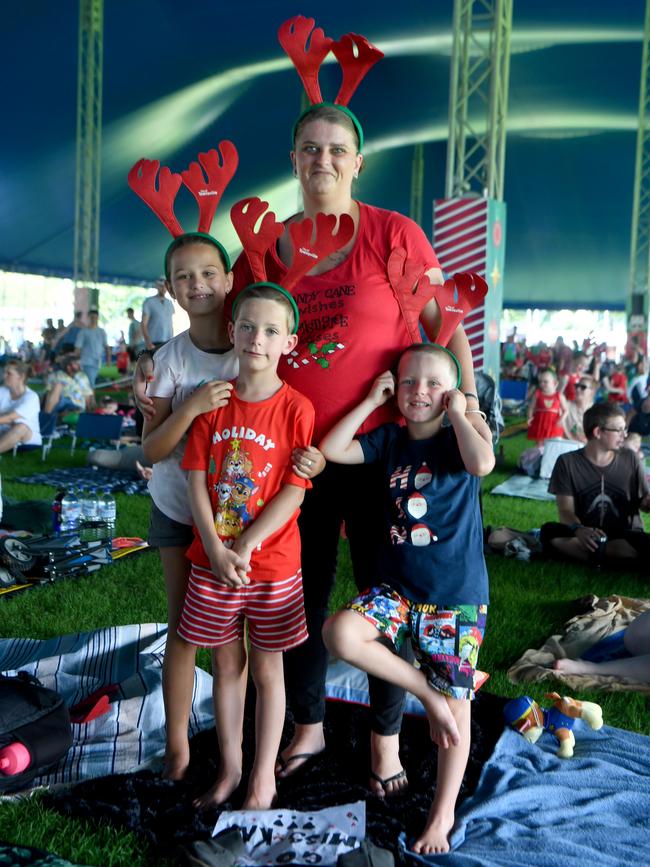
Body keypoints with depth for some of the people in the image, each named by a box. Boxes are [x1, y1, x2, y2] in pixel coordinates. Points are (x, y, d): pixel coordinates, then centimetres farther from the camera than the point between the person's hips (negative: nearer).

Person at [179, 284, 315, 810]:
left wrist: (245, 547, -17)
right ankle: (229, 769, 34)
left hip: (272, 565, -3)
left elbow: (294, 491, -13)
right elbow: (196, 480, -3)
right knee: (227, 663, 16)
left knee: (266, 669, 11)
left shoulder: (295, 409, -11)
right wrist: (216, 550, -12)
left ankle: (264, 776, 29)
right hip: (213, 561, 3)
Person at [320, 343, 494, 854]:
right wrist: (372, 401, -2)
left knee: (456, 708, 4)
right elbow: (332, 449, -4)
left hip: (457, 596, -3)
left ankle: (443, 813, 25)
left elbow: (482, 463, -29)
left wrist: (456, 411, -15)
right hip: (397, 588, 3)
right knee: (341, 633, -25)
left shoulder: (462, 438, -4)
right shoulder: (391, 439, 7)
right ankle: (428, 692, -3)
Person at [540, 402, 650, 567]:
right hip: (586, 535, -1)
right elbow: (566, 510, -8)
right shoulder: (568, 462, -2)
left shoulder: (630, 459, 5)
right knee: (549, 532, -32)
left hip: (626, 536, 1)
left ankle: (573, 549, -22)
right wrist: (578, 530, -31)